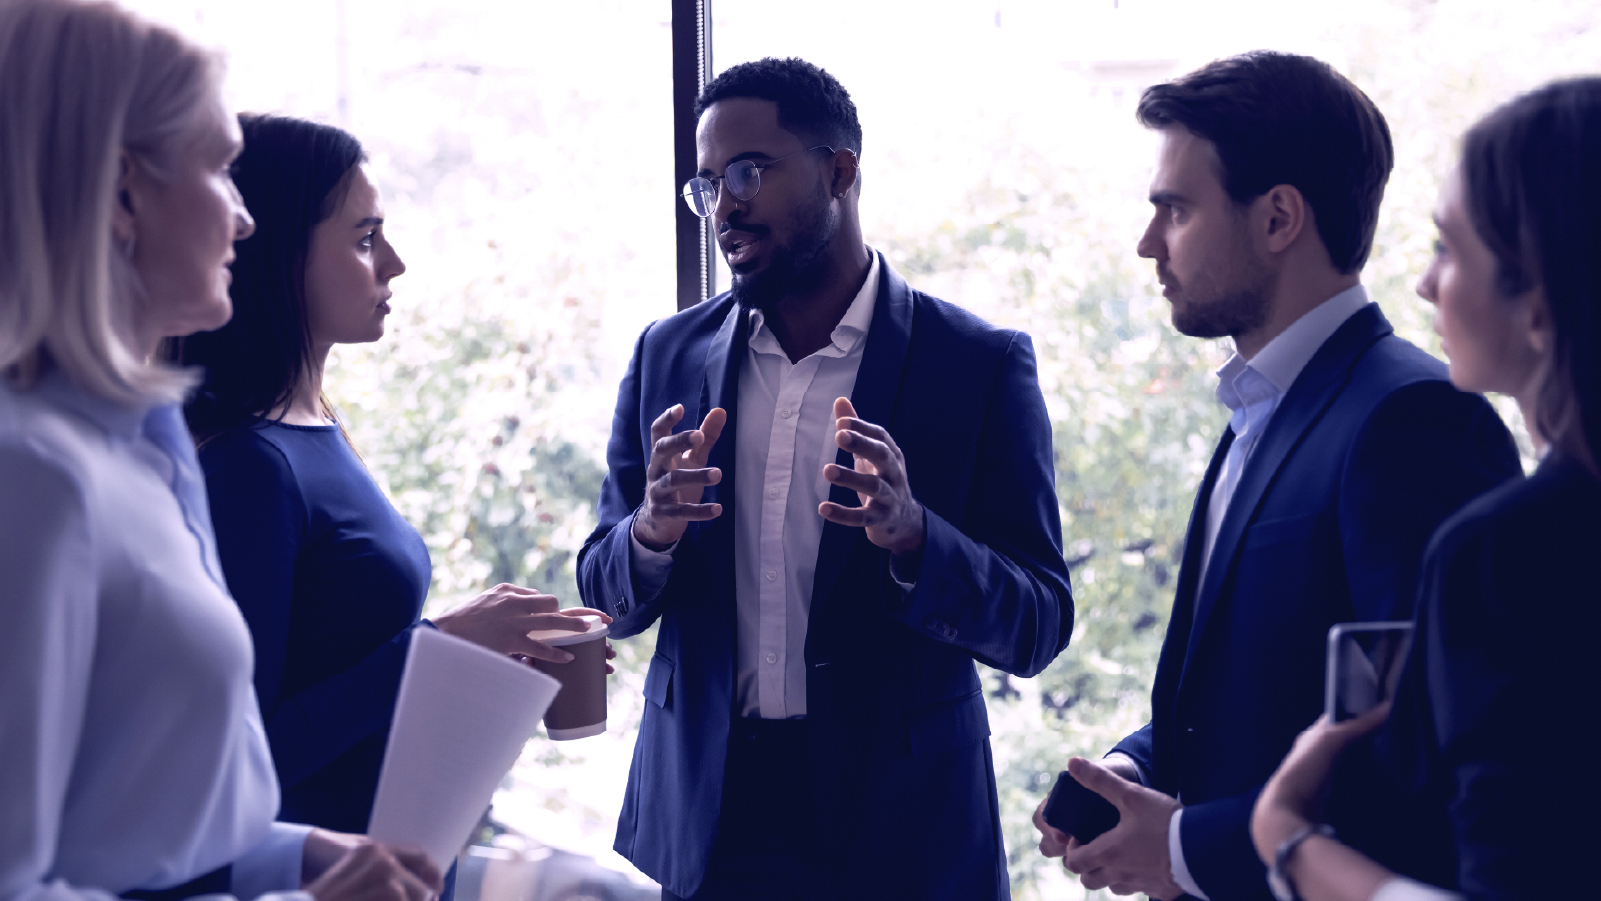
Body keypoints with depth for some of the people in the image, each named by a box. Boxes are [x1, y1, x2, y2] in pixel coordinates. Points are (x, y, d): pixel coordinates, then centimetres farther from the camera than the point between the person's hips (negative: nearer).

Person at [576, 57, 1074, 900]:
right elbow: (607, 596, 7)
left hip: (896, 826, -3)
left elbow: (1037, 628, -9)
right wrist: (653, 532, -15)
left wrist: (909, 536, -27)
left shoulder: (981, 364, -6)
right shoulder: (667, 355, 4)